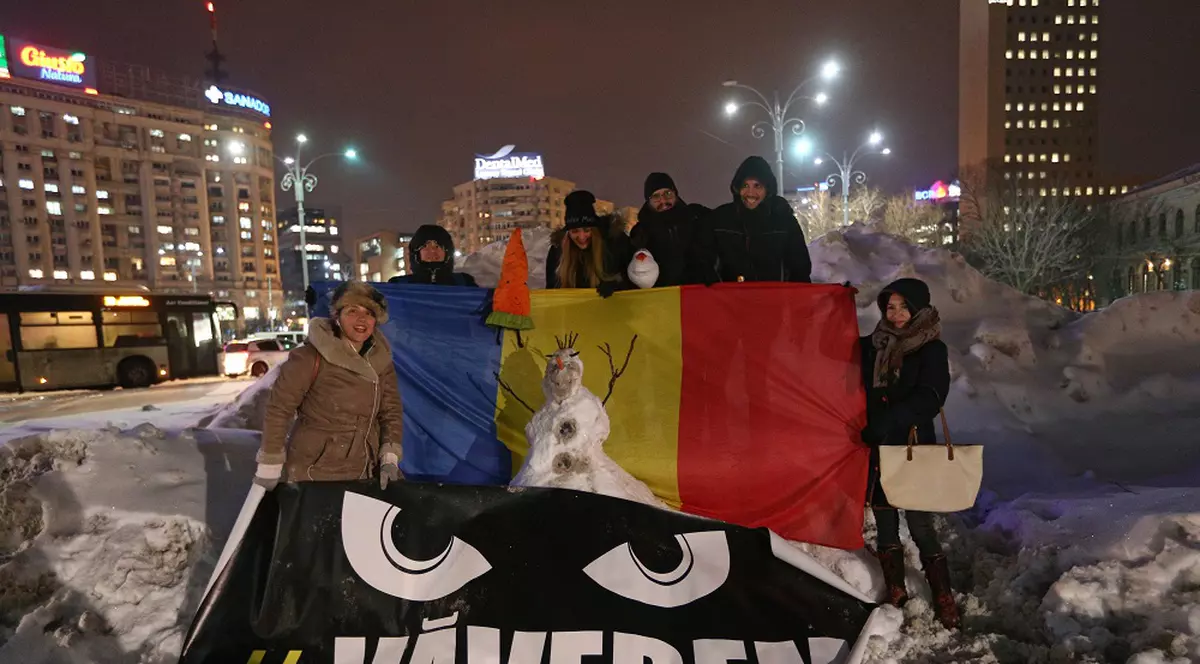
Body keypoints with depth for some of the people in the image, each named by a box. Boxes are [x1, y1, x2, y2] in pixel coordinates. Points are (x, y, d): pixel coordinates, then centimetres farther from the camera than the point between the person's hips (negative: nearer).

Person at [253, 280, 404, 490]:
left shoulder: (381, 360, -1)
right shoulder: (311, 357, -17)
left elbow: (391, 410, 3)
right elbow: (278, 407, -14)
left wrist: (390, 457, -7)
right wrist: (270, 465, -11)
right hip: (314, 475, -5)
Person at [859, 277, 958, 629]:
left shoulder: (932, 350, -3)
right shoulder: (871, 346, 8)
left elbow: (929, 398, -16)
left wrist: (889, 421, -27)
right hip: (877, 449, 4)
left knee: (920, 526, -2)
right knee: (885, 524, 10)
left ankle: (943, 598, 14)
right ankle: (895, 593, 25)